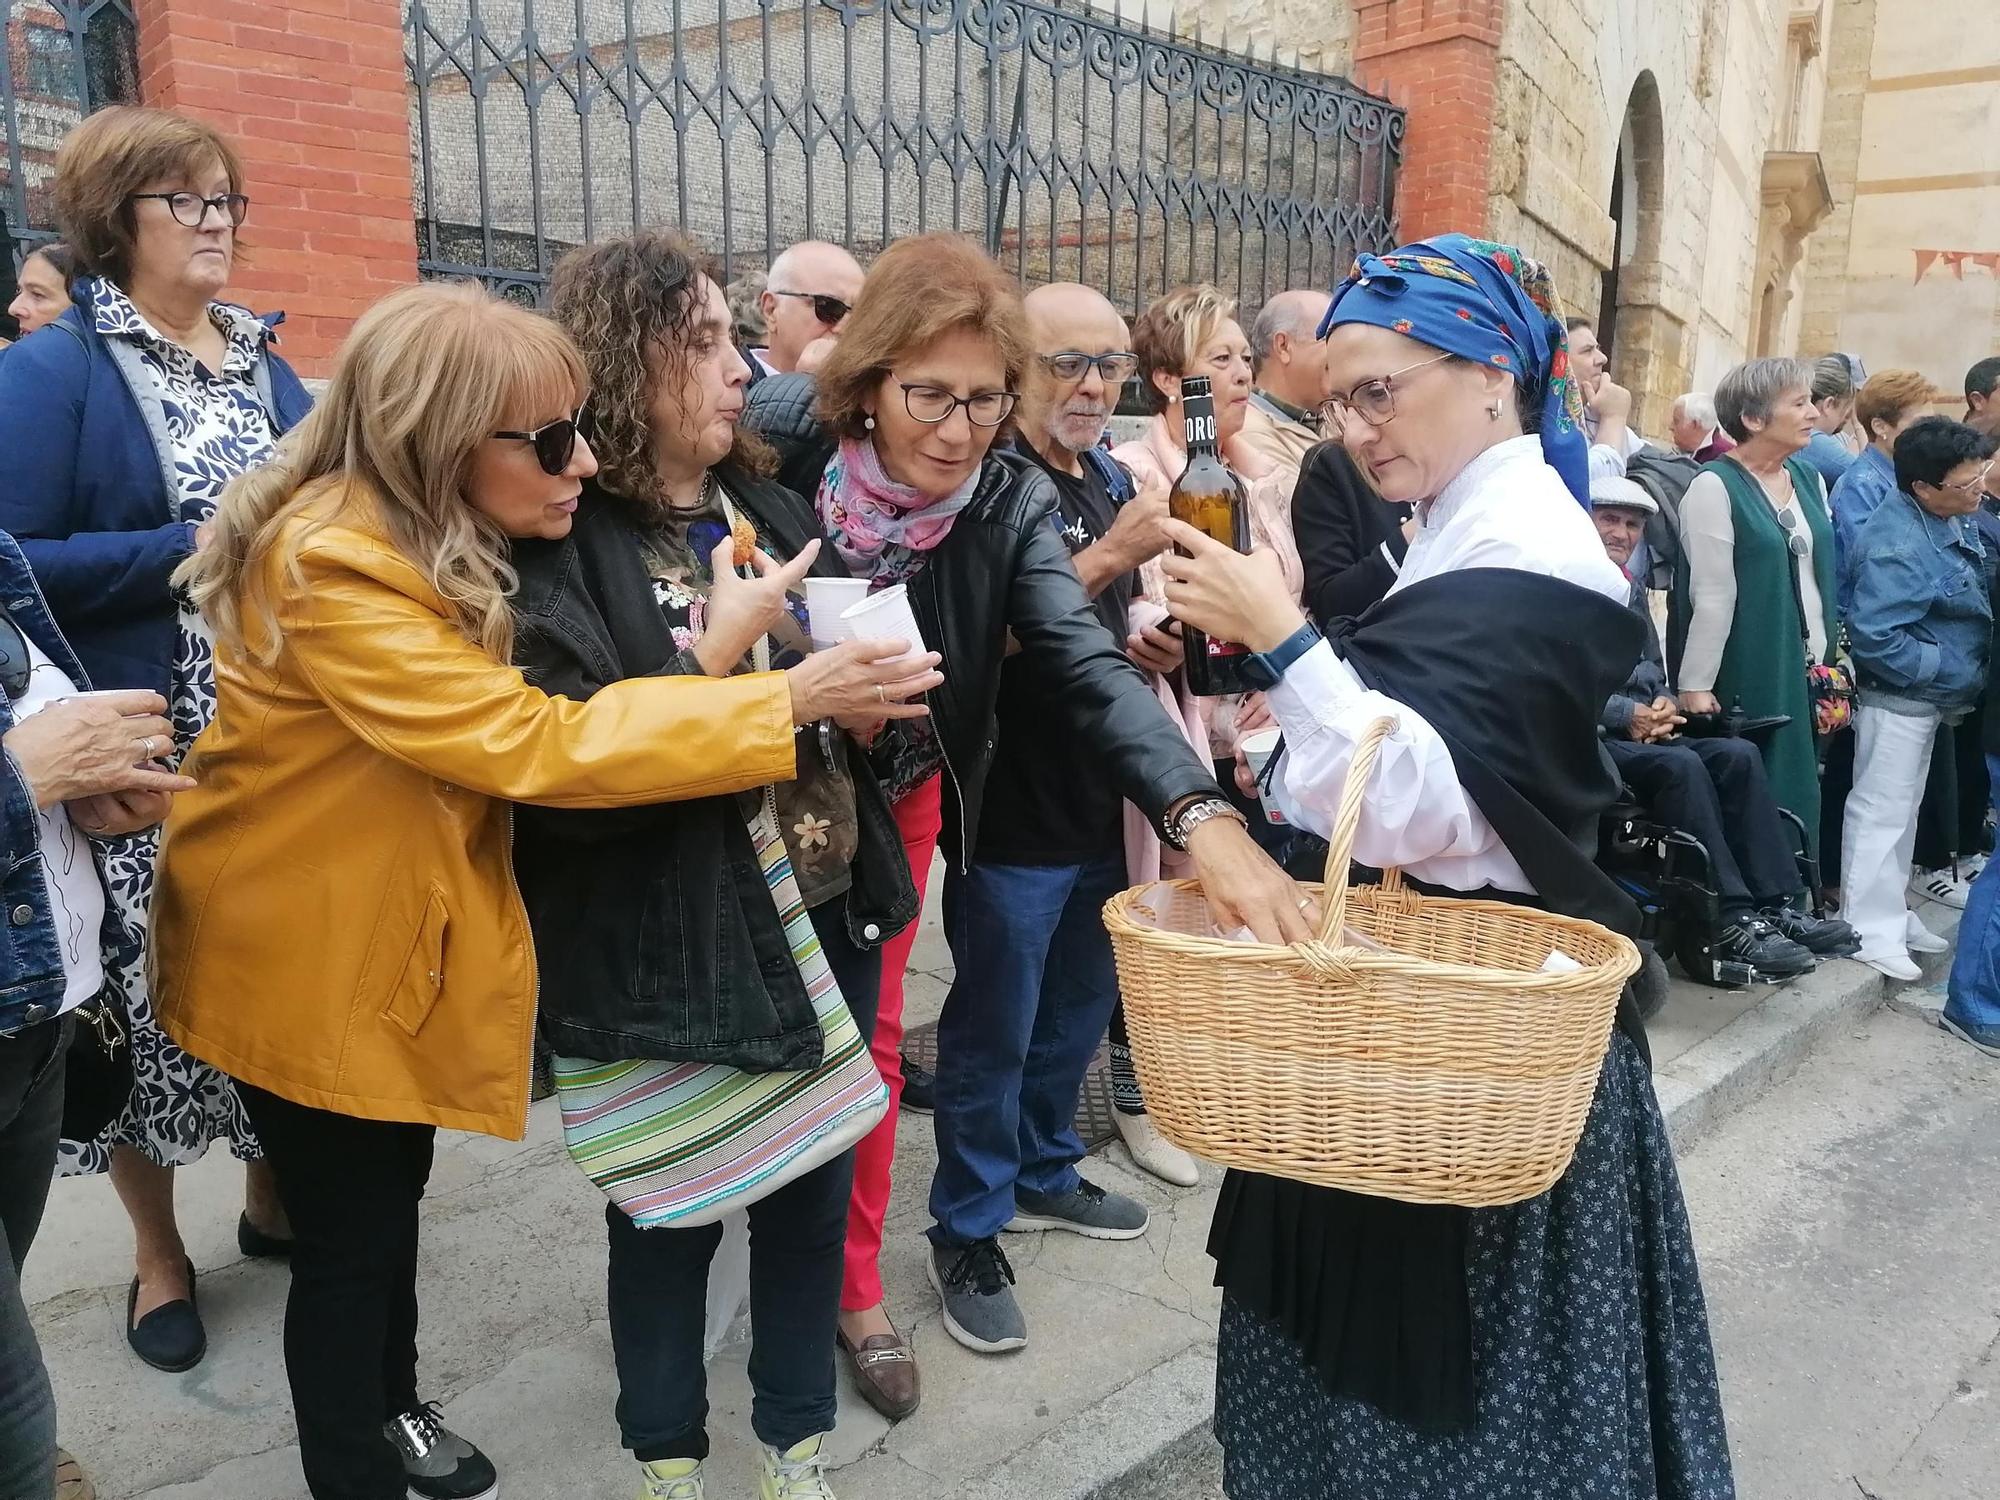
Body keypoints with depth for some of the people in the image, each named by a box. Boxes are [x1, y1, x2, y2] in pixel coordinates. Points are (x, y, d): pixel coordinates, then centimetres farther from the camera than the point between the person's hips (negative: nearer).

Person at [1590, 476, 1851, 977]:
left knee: (1738, 755, -13)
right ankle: (1731, 923, -28)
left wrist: (1662, 706, 2)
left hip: (1643, 730, 9)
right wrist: (1626, 714, -19)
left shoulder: (1632, 588, 22)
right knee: (1679, 765, -31)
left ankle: (1778, 904, -15)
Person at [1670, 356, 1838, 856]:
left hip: (1808, 671, 7)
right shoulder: (1715, 487, -12)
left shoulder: (1808, 479, 10)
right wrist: (1694, 686, -15)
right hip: (1749, 680, -7)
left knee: (1797, 792, 11)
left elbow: (1823, 575, 15)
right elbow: (1712, 597, -16)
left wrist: (1832, 656, 12)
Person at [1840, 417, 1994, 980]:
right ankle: (1870, 928, 11)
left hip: (1929, 695, 10)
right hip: (1897, 697, -10)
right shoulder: (1897, 545, -27)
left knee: (1904, 807, 19)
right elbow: (1874, 637, -31)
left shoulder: (1952, 518, 2)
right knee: (1881, 810, 0)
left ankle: (1891, 912, 32)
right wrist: (1946, 671, -21)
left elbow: (1970, 595, 19)